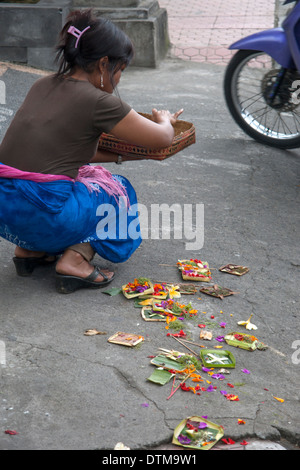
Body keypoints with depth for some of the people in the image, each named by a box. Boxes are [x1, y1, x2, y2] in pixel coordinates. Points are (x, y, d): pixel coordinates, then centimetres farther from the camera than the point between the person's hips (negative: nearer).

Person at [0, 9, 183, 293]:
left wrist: (117, 155, 25)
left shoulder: (42, 86, 13)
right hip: (42, 214, -7)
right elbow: (162, 139, 0)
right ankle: (75, 259, 0)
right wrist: (165, 120, 23)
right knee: (117, 190, 19)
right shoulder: (97, 102, -8)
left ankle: (29, 249, 18)